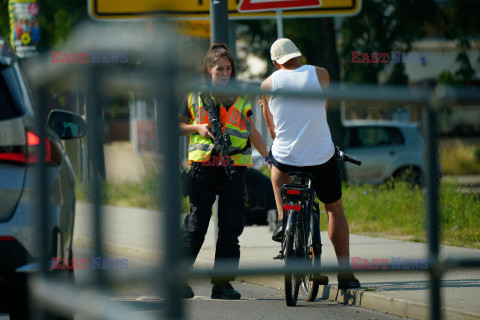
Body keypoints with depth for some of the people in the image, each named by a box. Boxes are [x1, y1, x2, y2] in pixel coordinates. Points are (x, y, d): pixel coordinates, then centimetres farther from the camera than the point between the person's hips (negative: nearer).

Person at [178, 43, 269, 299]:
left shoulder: (240, 97, 15)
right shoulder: (196, 95, 9)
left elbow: (251, 131, 23)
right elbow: (178, 125, 14)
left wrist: (268, 155, 14)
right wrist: (198, 128, -4)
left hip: (234, 167, 2)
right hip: (204, 164, -2)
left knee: (231, 226, -1)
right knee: (196, 223, -7)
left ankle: (222, 283, 4)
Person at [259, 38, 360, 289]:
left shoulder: (269, 84, -1)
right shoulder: (320, 75, -1)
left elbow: (271, 129, 11)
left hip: (286, 158, 0)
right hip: (322, 156, 0)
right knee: (334, 208, 17)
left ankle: (282, 220, 22)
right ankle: (345, 273, 13)